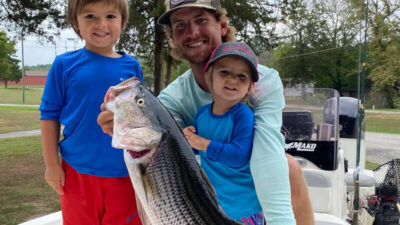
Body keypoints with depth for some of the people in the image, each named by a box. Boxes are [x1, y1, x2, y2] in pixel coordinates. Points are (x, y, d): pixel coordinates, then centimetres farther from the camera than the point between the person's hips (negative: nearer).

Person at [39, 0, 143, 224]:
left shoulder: (132, 67, 1)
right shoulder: (65, 64, -5)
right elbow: (50, 115, -1)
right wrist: (52, 164, -4)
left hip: (125, 172, 1)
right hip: (78, 172, -1)